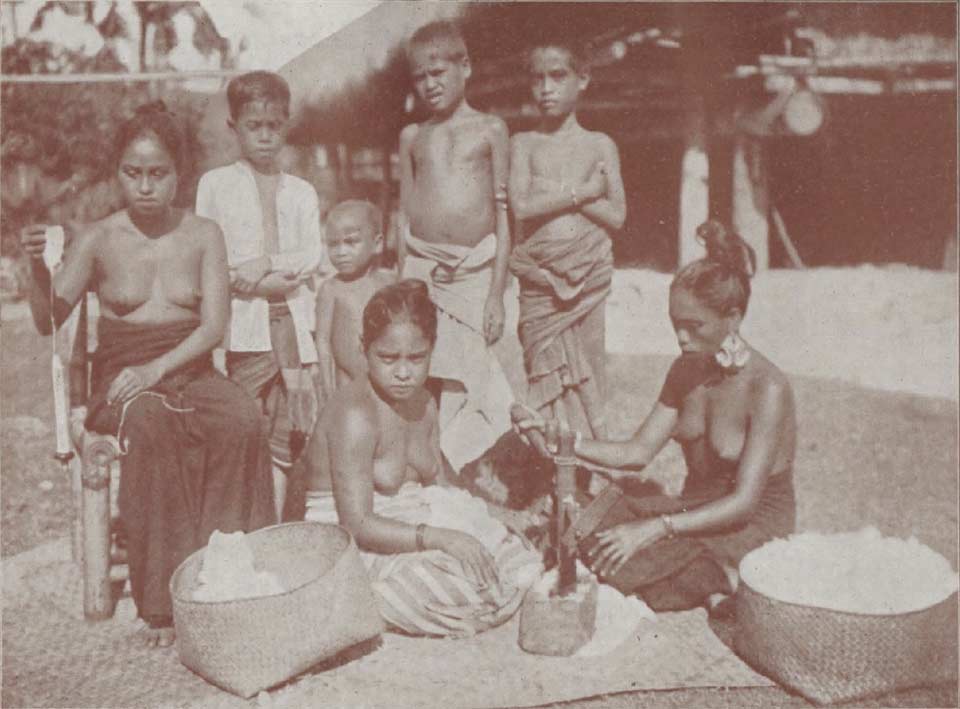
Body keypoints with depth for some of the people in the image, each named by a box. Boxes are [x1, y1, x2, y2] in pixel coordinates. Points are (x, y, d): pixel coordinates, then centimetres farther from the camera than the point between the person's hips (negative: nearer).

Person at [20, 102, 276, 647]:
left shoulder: (203, 235, 5)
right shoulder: (98, 240, 3)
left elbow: (215, 325, -3)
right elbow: (49, 320, -3)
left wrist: (157, 368, -18)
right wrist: (39, 269, -23)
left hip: (190, 371, 1)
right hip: (123, 379, -1)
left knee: (242, 418, -32)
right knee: (148, 425, -36)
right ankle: (163, 599, -28)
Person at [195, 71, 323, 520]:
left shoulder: (302, 192, 14)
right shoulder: (216, 184, 6)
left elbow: (312, 258, 3)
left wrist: (268, 263, -13)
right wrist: (283, 278, -9)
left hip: (291, 324, 3)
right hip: (243, 327, -3)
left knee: (282, 440, 6)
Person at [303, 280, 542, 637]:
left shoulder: (423, 403, 6)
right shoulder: (354, 416, -23)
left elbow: (438, 486, 9)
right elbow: (357, 524, -26)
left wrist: (499, 516, -8)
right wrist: (441, 537, -34)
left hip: (412, 523, 8)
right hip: (353, 547, -8)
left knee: (519, 564, -7)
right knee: (457, 587, -30)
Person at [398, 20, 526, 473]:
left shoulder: (490, 130, 5)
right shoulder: (412, 137, 13)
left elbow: (503, 214, 2)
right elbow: (405, 217, 14)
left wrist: (497, 293, -5)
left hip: (478, 274, -2)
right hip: (424, 276, 2)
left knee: (485, 393, 1)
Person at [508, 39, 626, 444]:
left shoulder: (600, 145, 7)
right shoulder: (524, 144, 6)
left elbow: (616, 216, -3)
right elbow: (522, 206, -10)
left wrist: (554, 190, -9)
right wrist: (584, 190, -9)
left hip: (588, 277, 0)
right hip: (539, 277, 0)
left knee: (584, 374, 4)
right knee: (545, 375, 3)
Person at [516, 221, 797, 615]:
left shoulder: (768, 388, -21)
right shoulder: (685, 371, 2)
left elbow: (744, 502, -24)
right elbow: (639, 451, 2)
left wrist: (653, 529, -34)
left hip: (754, 525, -7)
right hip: (695, 506, 7)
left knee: (618, 565, -26)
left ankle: (718, 582, -6)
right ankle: (713, 577, -5)